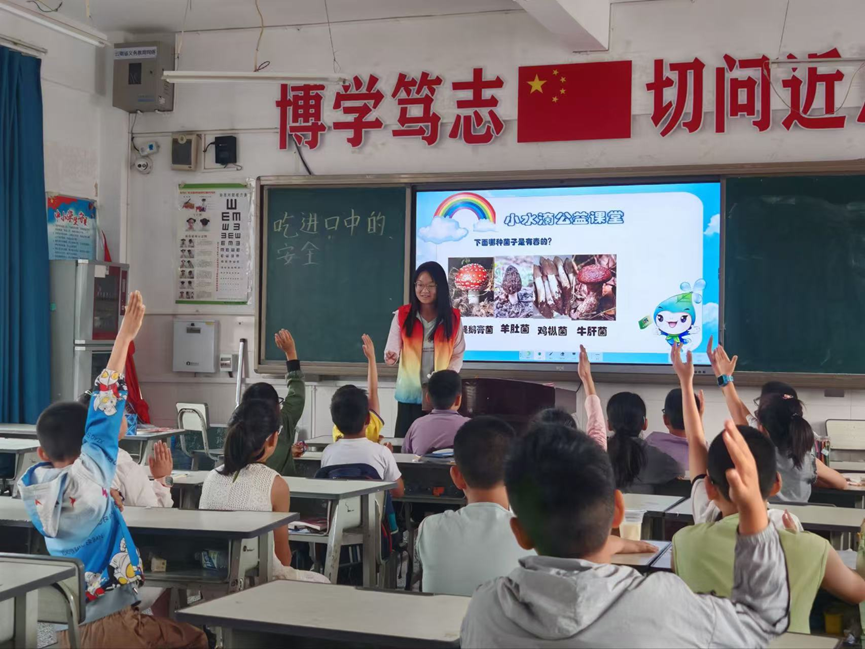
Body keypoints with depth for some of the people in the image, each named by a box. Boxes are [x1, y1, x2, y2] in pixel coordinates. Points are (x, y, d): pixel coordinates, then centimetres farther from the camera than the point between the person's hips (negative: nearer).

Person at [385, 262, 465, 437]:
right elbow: (392, 349, -4)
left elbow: (458, 355, 3)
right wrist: (391, 357, -27)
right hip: (409, 393, 0)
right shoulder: (402, 315, 0)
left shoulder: (452, 318, 1)